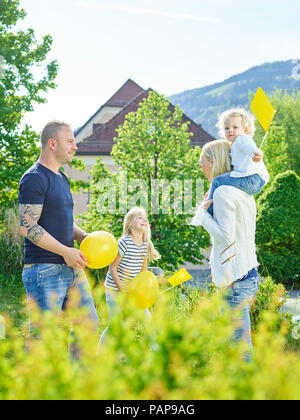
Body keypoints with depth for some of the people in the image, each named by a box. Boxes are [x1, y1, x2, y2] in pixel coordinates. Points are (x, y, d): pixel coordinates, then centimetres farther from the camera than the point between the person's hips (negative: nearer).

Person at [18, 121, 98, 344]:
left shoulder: (62, 179, 18)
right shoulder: (34, 179, -12)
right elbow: (27, 227, -19)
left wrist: (83, 236, 7)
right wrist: (65, 251, -20)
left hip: (72, 267, 9)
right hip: (44, 270, -9)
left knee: (89, 322, 10)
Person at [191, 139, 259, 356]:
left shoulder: (224, 192, -14)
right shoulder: (244, 192, 15)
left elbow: (225, 235, -20)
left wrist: (202, 213, -9)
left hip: (234, 281, -10)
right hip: (249, 275, 10)